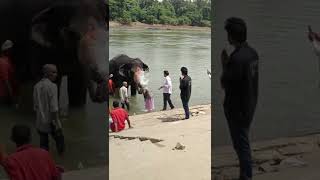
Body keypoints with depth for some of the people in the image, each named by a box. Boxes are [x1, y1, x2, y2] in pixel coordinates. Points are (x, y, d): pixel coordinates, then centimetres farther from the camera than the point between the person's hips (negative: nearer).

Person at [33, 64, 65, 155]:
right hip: (51, 121, -6)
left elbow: (35, 106, 10)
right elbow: (54, 107, -19)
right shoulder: (52, 86, -15)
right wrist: (57, 122, -14)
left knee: (43, 145, 10)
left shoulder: (37, 86, 4)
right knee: (59, 140, 12)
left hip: (40, 122, 6)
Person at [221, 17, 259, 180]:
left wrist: (224, 64, -6)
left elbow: (224, 85, -18)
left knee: (241, 144, 3)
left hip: (237, 109, -9)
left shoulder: (236, 58, -25)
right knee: (244, 142, 21)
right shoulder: (253, 53, 3)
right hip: (249, 106, 9)